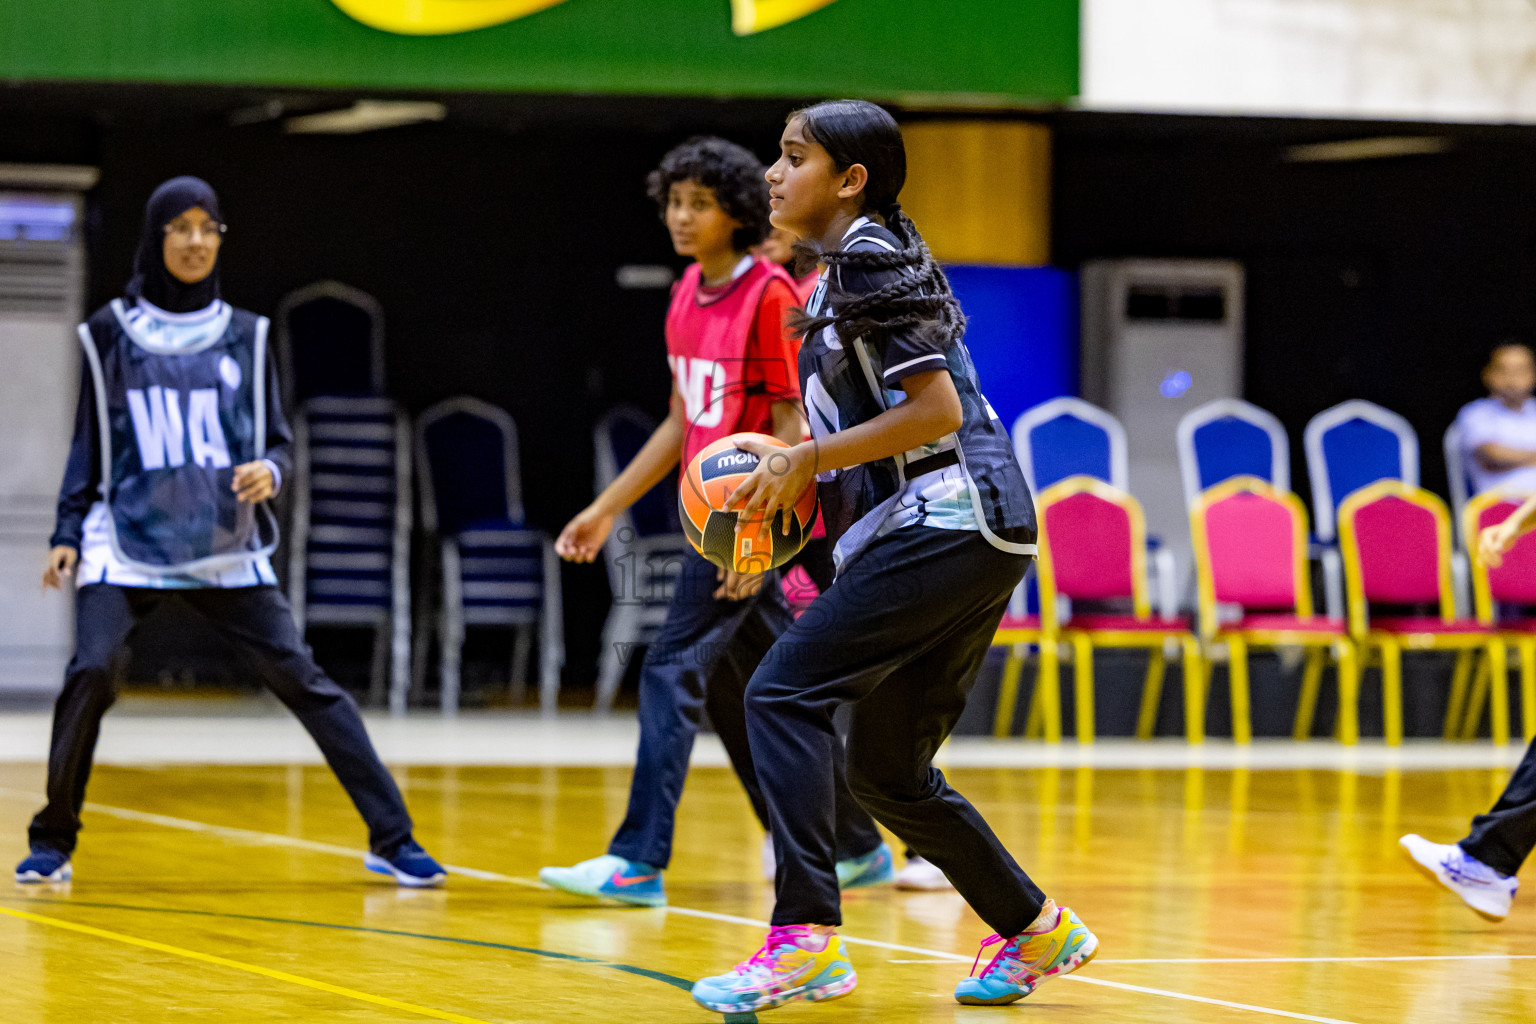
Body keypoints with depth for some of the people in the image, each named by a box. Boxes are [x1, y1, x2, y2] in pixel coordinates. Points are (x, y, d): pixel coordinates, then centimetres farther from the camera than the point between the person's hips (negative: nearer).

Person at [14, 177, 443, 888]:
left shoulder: (244, 336, 8)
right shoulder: (111, 334, 5)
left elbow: (277, 439, 10)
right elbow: (90, 445, 10)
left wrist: (269, 470, -12)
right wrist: (68, 533, 2)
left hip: (227, 549, 1)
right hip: (128, 541, -1)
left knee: (301, 676, -7)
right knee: (90, 671, -20)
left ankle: (392, 840, -2)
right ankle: (53, 843, -2)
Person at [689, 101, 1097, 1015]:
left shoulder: (871, 256, -9)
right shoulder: (844, 268, 20)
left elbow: (935, 409, -16)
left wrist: (809, 458, -11)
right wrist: (793, 464, 12)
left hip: (949, 522, -10)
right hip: (965, 537, 10)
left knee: (784, 693, -16)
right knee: (889, 773, 14)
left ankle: (807, 938, -22)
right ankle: (1036, 930, 25)